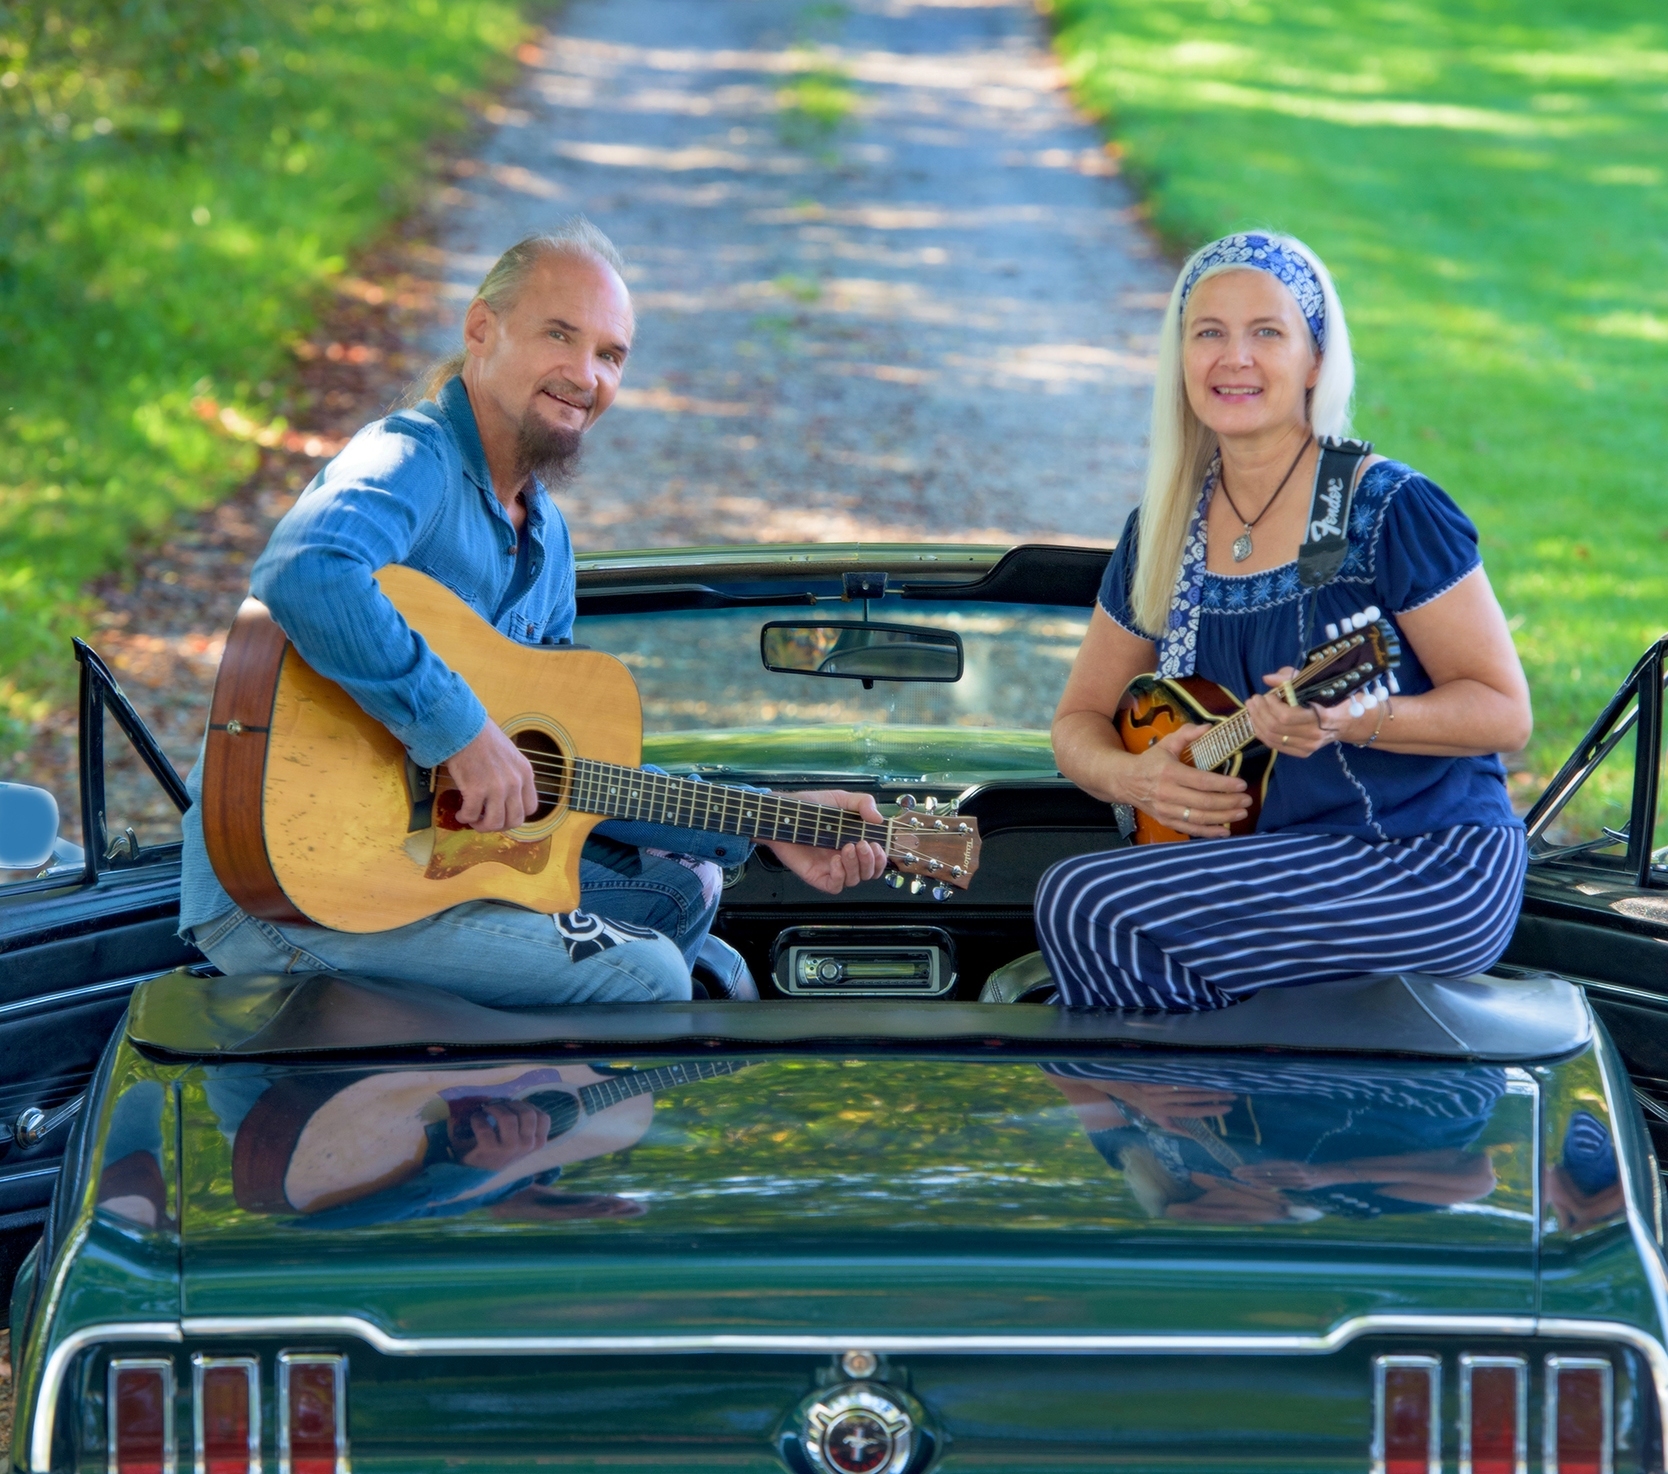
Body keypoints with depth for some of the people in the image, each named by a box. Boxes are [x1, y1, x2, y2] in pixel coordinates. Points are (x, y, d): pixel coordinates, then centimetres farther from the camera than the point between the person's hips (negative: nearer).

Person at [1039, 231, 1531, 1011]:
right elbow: (1079, 720, 15)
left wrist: (1349, 720, -26)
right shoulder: (1162, 535, 8)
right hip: (1271, 866, 6)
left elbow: (1505, 711, -10)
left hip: (1431, 870, -6)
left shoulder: (1390, 510, -10)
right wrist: (1134, 777, -8)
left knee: (1083, 904, -22)